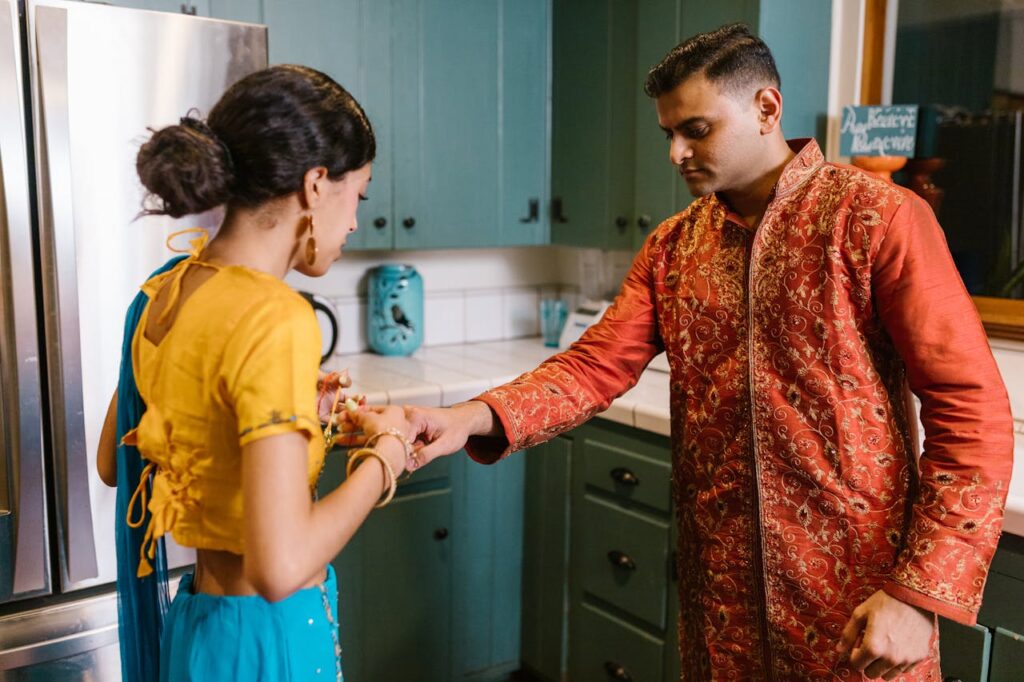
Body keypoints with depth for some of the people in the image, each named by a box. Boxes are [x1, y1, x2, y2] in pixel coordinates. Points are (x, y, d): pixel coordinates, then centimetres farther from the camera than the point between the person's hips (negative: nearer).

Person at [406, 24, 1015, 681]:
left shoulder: (874, 216, -11)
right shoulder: (672, 247, 6)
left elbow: (973, 409, -13)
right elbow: (597, 365, -3)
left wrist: (918, 594, -18)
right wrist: (477, 417, -19)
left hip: (859, 595, -4)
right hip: (719, 587, 5)